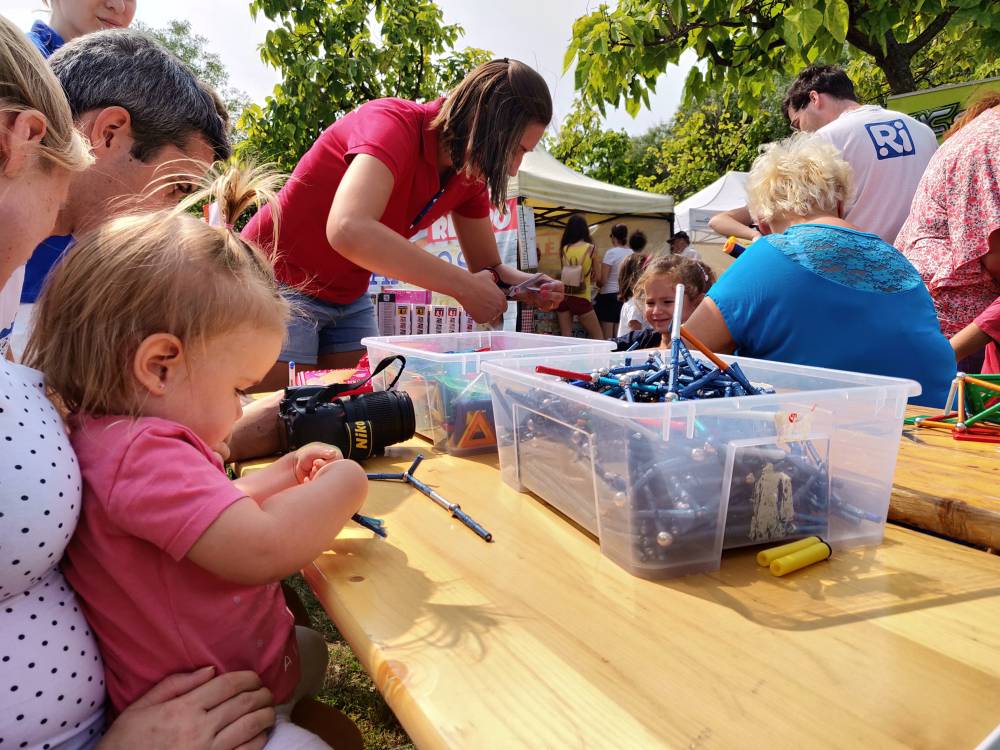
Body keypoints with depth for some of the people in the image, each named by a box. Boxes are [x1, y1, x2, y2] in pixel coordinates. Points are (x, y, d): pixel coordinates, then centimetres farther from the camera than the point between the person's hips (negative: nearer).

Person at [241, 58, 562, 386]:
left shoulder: (469, 174, -3)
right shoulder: (394, 122, -25)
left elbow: (487, 266, 6)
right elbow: (348, 230, -43)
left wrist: (528, 284, -17)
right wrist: (463, 286, -37)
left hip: (350, 297, 7)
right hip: (279, 283, -7)